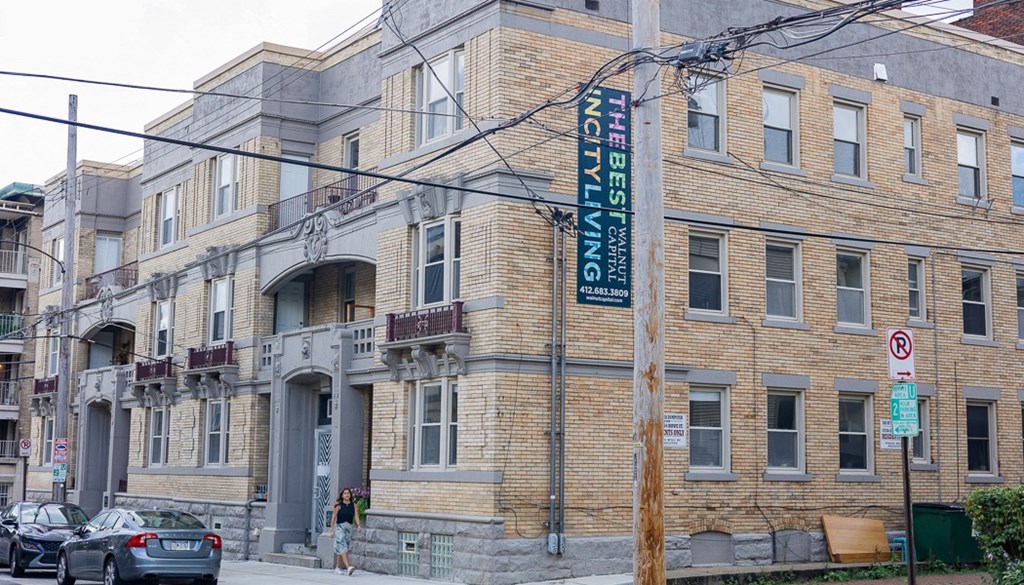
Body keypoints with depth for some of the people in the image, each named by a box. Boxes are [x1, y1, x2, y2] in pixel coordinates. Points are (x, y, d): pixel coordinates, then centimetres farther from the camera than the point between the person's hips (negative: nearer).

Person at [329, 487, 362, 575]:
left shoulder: (353, 505, 4)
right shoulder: (339, 505, -5)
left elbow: (356, 516, -2)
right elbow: (333, 518, -1)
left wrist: (358, 525, -20)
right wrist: (332, 530, -4)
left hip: (348, 528, 4)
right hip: (339, 527, -4)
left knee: (342, 549, 11)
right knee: (343, 548, -15)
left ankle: (337, 568, 23)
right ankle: (348, 567, -27)